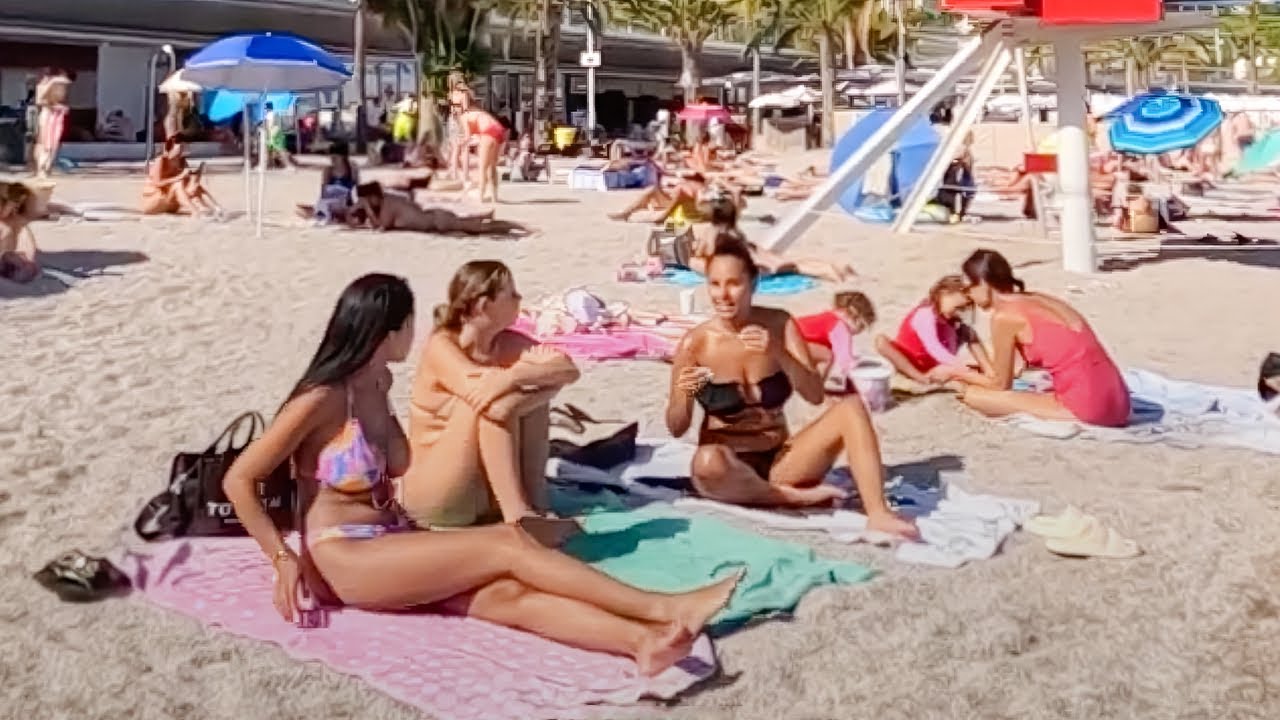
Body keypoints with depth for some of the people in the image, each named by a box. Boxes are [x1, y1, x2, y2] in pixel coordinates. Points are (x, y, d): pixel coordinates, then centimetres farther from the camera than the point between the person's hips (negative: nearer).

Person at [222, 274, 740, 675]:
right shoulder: (322, 400, -14)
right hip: (345, 562, -7)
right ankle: (665, 609, -27)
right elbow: (238, 480, -14)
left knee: (512, 593, -22)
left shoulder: (374, 384, 10)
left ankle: (644, 641, -43)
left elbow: (397, 467, 8)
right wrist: (283, 560, -16)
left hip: (389, 544, 7)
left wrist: (381, 397, 7)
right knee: (509, 543, -23)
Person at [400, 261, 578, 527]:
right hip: (434, 493, -6)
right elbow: (493, 401, -35)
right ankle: (517, 513, -25)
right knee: (493, 402, -27)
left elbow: (567, 369, -16)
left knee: (534, 394, -12)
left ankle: (535, 505, -12)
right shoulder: (441, 347, -19)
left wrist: (513, 376, -31)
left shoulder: (509, 343, 0)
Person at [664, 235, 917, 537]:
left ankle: (877, 513, -27)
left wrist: (777, 353, -26)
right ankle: (796, 497, -16)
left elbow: (816, 395, -11)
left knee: (851, 407, -18)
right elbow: (676, 429, -7)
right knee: (707, 463, -39)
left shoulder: (779, 324, -3)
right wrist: (684, 396, -29)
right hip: (730, 467, -3)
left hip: (781, 460, 3)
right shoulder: (696, 343, -11)